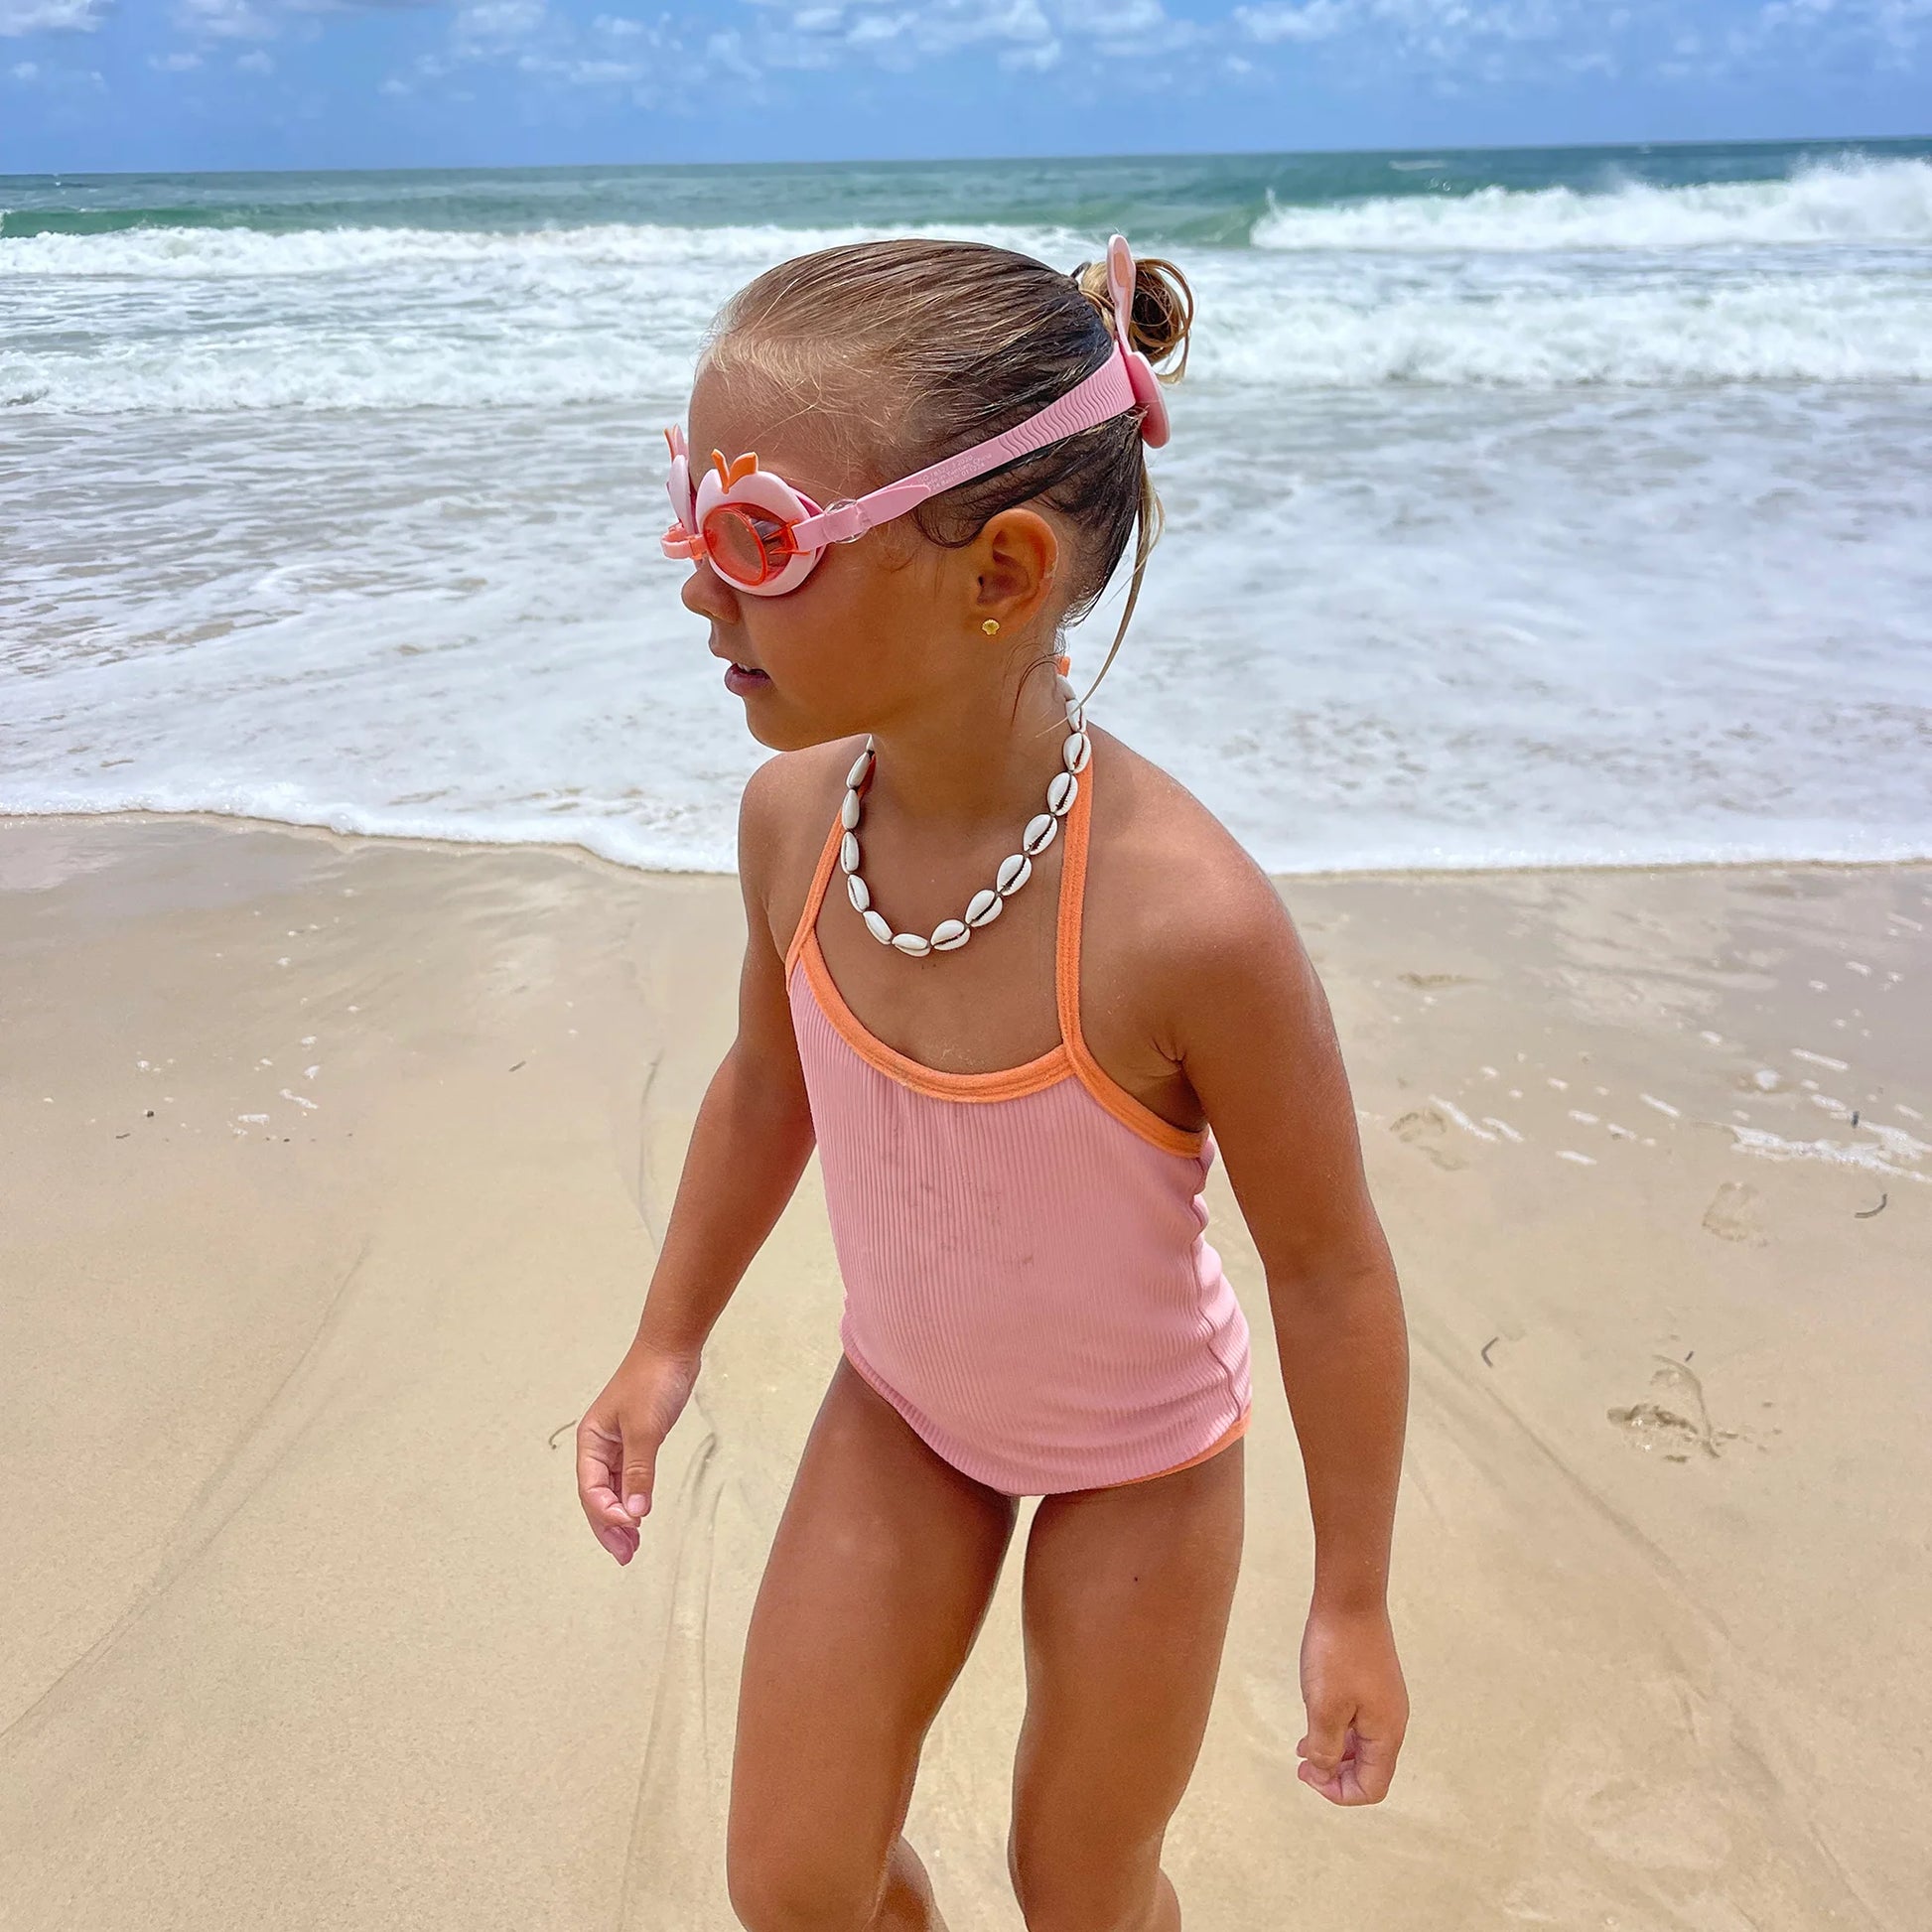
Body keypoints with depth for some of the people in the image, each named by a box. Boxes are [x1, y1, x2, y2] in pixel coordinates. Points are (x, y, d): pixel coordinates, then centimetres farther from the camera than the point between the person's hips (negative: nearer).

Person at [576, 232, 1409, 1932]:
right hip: (902, 1407, 4)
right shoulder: (796, 815, -20)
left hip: (1139, 1455, -4)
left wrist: (1353, 1602, -10)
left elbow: (1330, 1270, -22)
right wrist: (667, 1343, 10)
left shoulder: (1186, 916, -37)